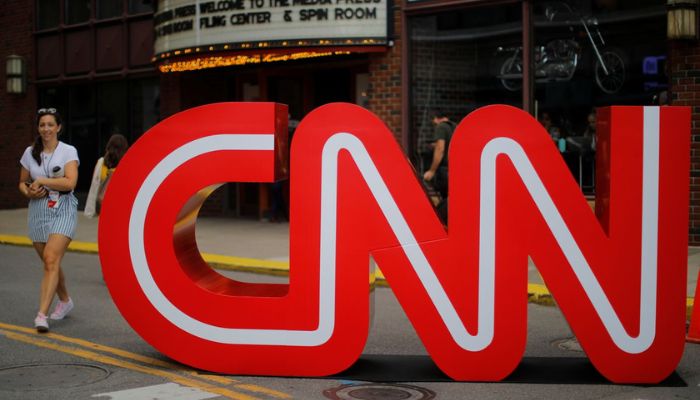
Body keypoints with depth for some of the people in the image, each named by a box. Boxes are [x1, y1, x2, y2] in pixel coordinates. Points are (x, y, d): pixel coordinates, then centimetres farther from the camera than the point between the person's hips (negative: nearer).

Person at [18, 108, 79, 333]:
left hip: (63, 210, -5)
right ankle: (65, 301, 37)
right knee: (49, 262, 13)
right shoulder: (30, 153, 9)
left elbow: (70, 182, -16)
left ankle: (42, 315, -23)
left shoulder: (69, 151, -4)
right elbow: (22, 182, 17)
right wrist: (29, 192, -5)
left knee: (51, 260, -18)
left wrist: (41, 181, -13)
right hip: (37, 211, 5)